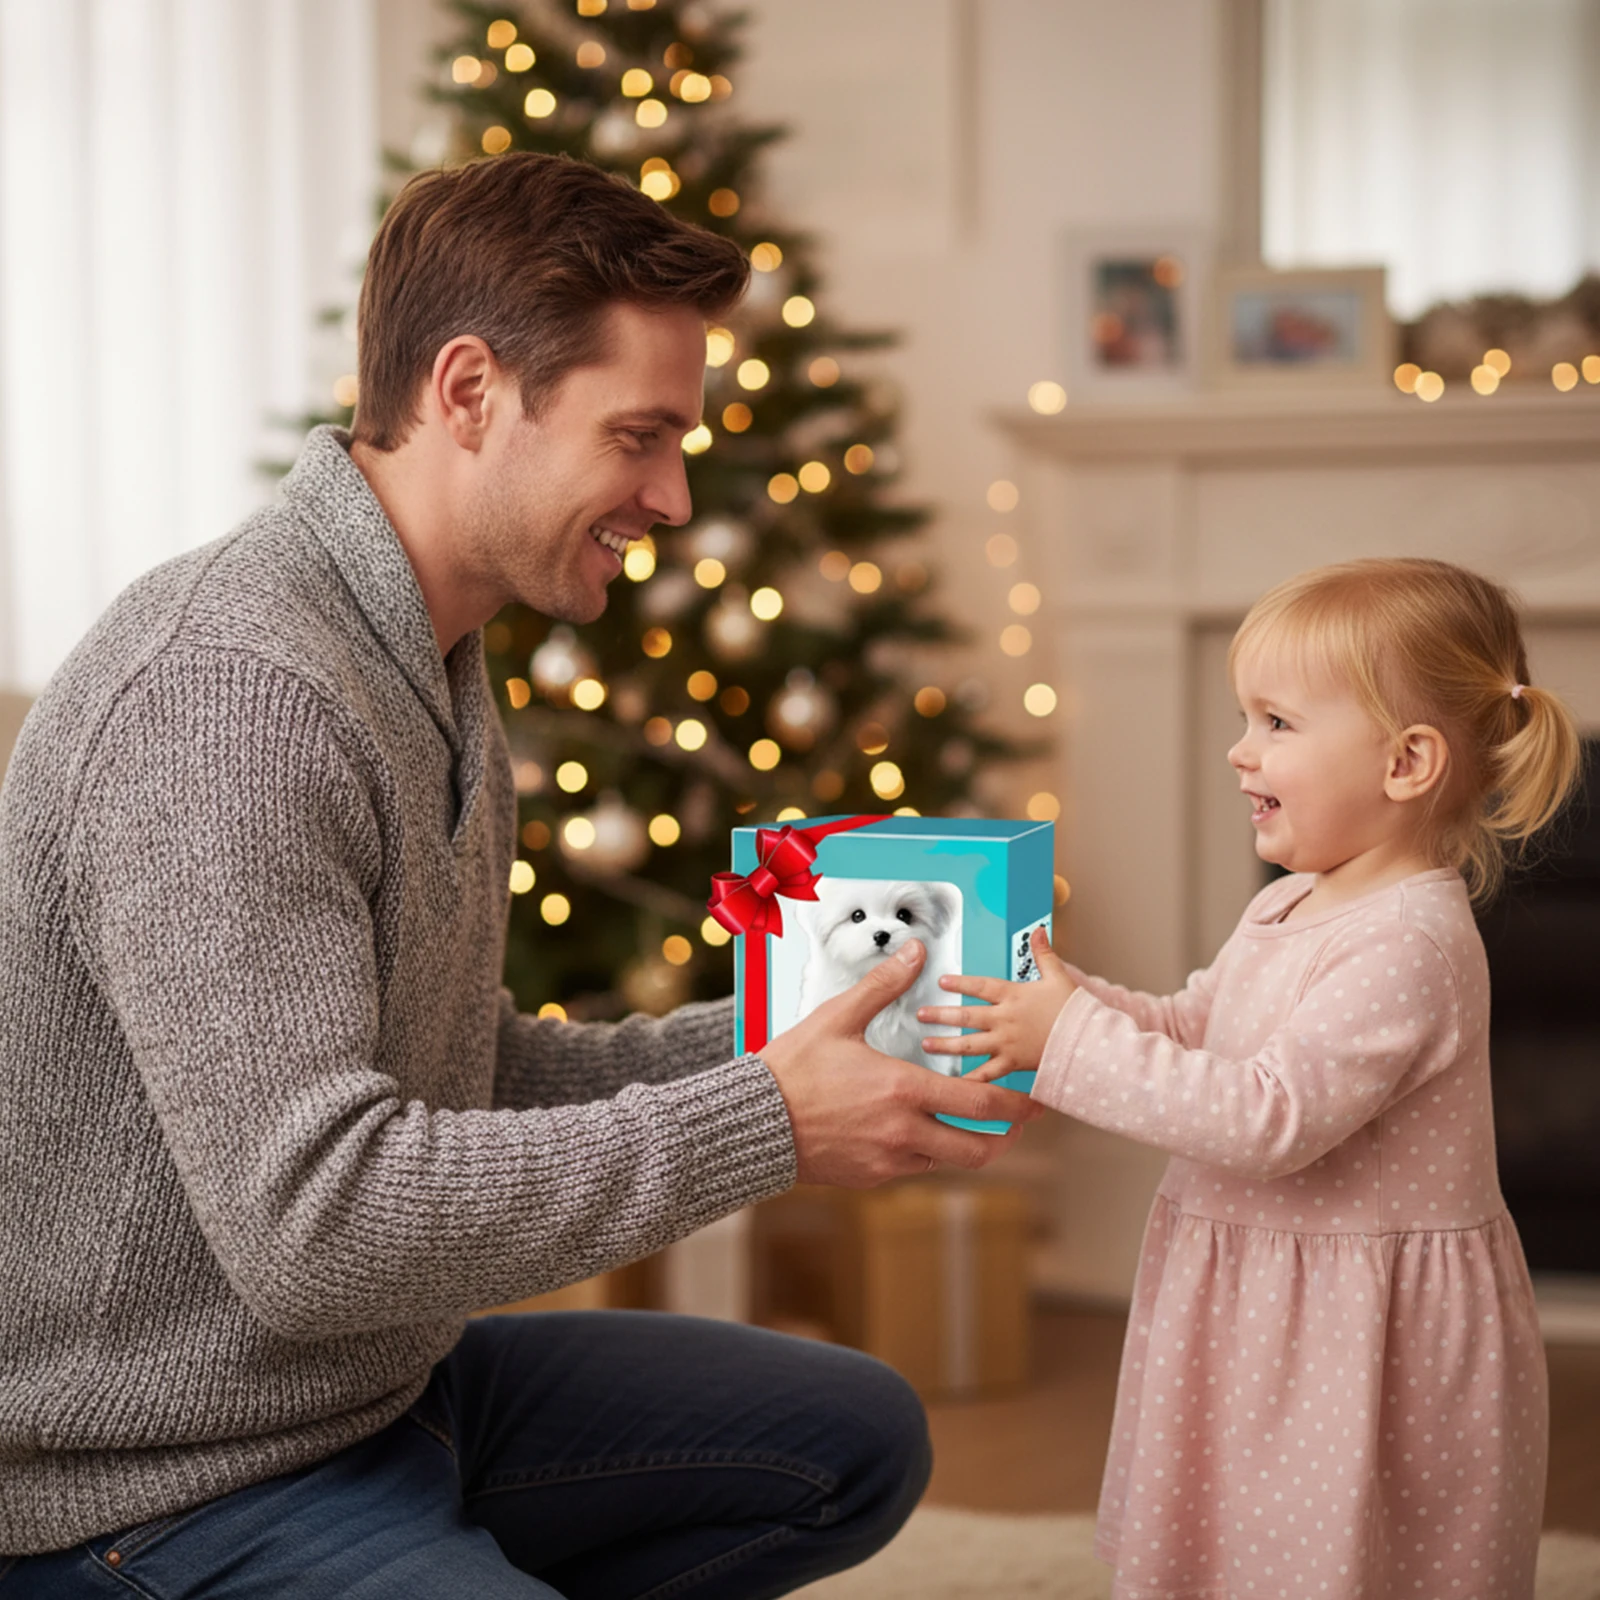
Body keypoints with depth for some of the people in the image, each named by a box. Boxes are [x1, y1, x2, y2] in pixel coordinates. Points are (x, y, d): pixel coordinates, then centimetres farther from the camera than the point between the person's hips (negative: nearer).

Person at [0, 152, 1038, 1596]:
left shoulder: (427, 667, 10)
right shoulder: (225, 694, -24)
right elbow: (309, 1219, -30)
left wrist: (765, 1037, 0)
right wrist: (762, 1124, -24)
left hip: (387, 1385, 10)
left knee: (854, 1443, 16)